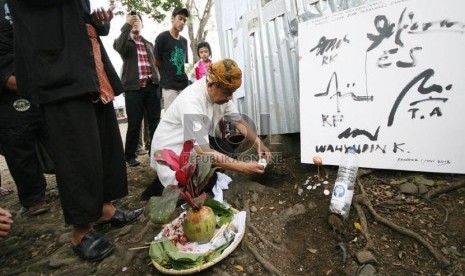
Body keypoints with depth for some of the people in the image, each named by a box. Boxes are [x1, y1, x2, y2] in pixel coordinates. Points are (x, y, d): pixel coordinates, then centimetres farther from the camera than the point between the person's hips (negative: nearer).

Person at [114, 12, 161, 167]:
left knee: (155, 122, 1)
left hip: (152, 87, 3)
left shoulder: (149, 44, 25)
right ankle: (130, 156, 9)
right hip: (134, 88, -3)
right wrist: (127, 25, -8)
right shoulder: (124, 42, 13)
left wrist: (158, 81, 10)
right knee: (134, 124, -2)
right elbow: (119, 47, -11)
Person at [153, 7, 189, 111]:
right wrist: (165, 76, 3)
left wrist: (184, 78, 10)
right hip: (169, 86, -6)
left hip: (184, 85, 6)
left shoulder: (184, 41, 16)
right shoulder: (162, 37, -2)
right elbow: (156, 62, -1)